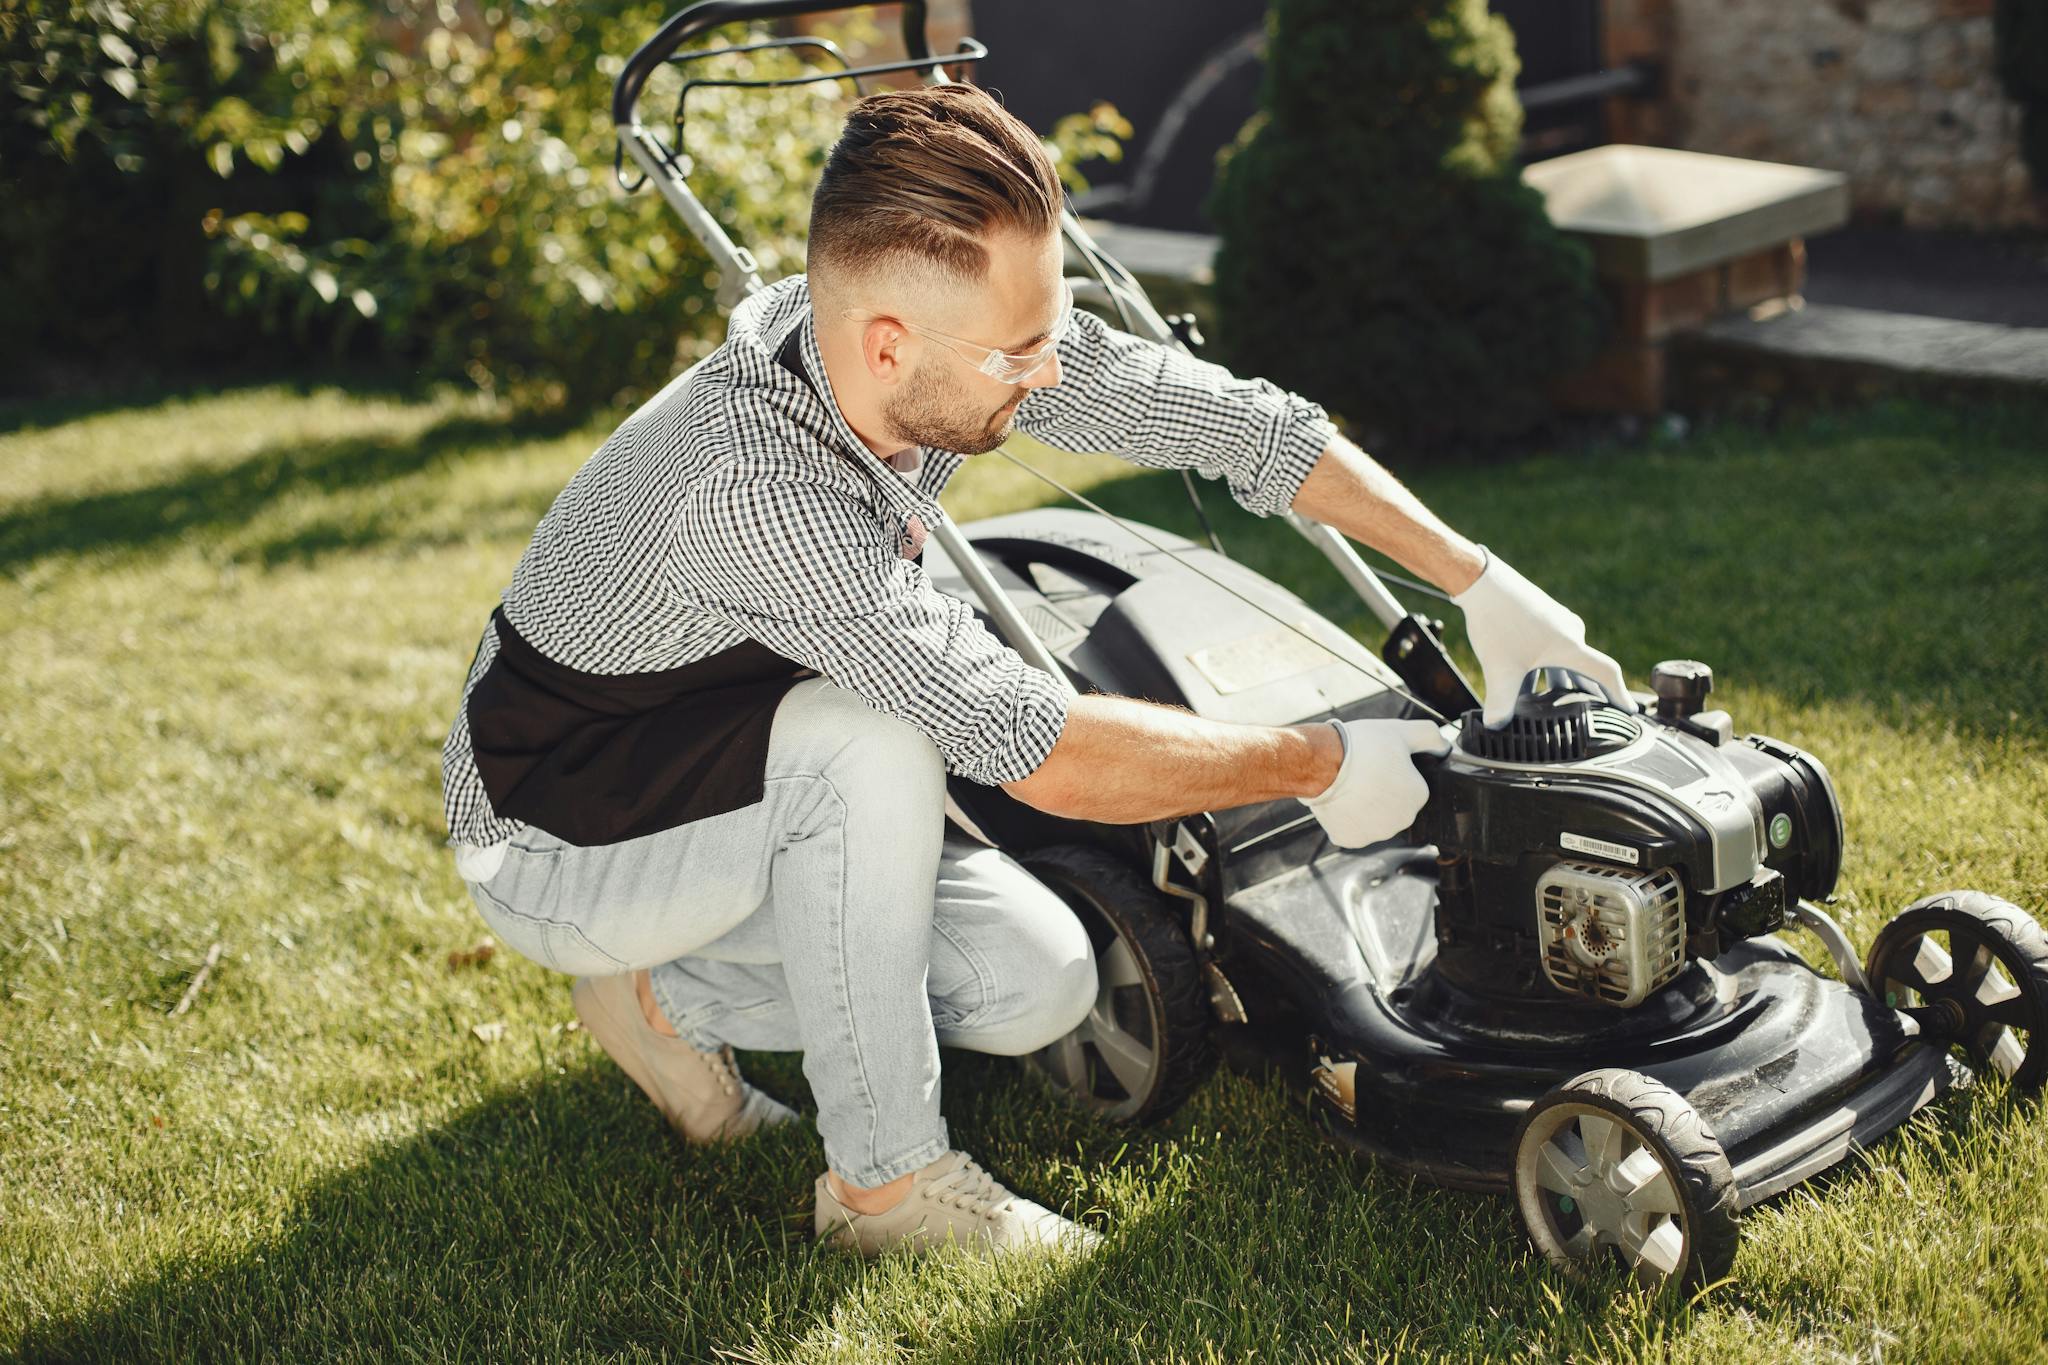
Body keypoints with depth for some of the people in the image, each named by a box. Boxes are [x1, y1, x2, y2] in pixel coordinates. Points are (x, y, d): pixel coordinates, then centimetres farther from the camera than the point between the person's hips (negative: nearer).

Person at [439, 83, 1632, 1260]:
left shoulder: (953, 339, -17)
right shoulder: (757, 490, -40)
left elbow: (1227, 418, -7)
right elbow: (1048, 755, -38)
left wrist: (1483, 584, -7)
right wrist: (1320, 765, -24)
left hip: (749, 793, 7)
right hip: (556, 843, -7)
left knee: (1043, 985, -5)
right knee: (872, 743, -34)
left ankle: (675, 999, 12)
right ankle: (887, 1179, -16)